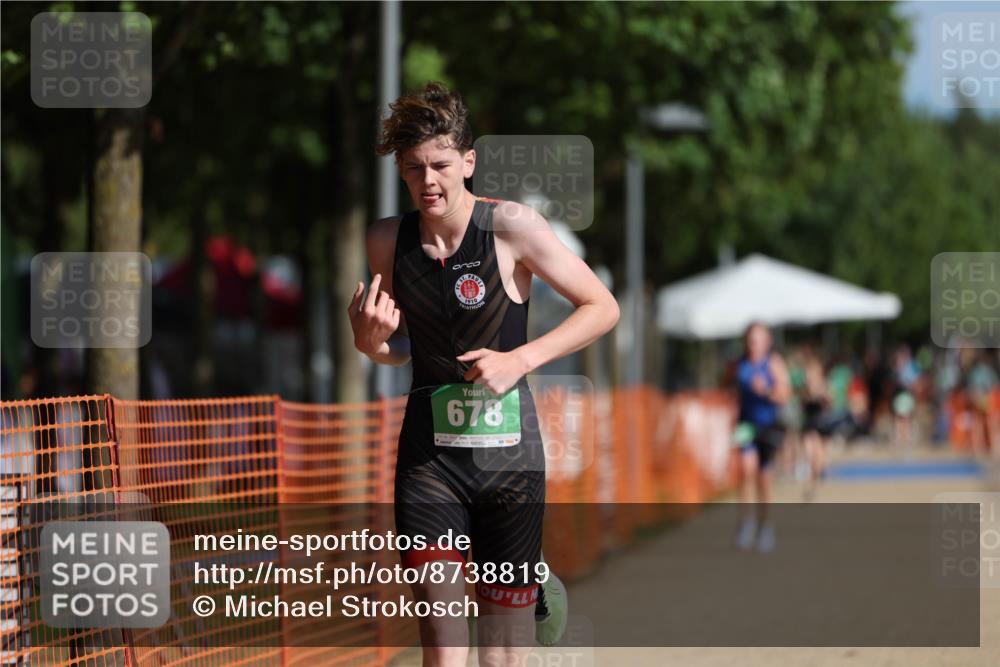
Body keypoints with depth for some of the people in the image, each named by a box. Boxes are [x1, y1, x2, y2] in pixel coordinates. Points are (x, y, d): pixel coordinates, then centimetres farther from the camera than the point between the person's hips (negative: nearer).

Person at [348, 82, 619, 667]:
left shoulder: (511, 226, -9)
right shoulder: (388, 241, 2)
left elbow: (603, 308, -4)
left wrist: (519, 360, -14)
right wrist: (371, 341, -6)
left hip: (507, 445, -2)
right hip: (429, 450, 2)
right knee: (437, 606, -12)